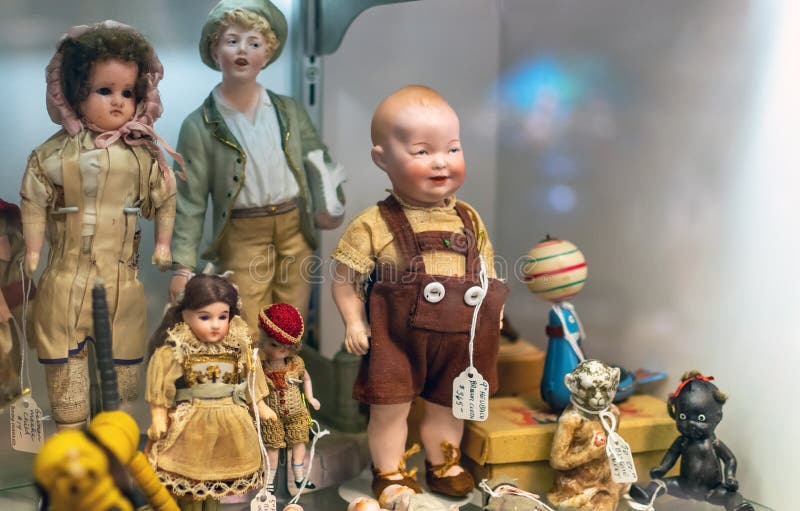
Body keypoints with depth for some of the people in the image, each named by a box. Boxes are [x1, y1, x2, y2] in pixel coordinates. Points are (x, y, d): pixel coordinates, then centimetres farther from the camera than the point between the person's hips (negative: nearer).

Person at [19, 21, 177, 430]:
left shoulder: (142, 154, -2)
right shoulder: (54, 153, -3)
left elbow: (164, 199, 7)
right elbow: (34, 201, 2)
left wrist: (163, 244, 5)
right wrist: (32, 250, 0)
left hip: (121, 274, 1)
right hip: (67, 273, 0)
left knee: (122, 351, 10)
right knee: (64, 351, 6)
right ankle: (70, 420, 21)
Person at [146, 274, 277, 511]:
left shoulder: (238, 345, -3)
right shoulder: (175, 348, -13)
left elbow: (251, 378, 9)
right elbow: (161, 386, -9)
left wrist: (261, 406, 14)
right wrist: (158, 417, -12)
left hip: (229, 422, 3)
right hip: (191, 422, -3)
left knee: (220, 474, 16)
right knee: (188, 476, 6)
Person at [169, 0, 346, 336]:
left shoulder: (290, 110, 5)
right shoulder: (199, 125, -4)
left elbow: (317, 160, 12)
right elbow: (190, 200, -4)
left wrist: (330, 204, -7)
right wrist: (183, 265, -9)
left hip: (295, 228, 3)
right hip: (243, 236, -3)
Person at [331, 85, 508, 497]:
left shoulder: (469, 220, 3)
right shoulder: (375, 224, -11)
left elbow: (486, 276, 12)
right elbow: (344, 278, -6)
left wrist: (492, 314, 1)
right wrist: (353, 321, -14)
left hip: (459, 338, 4)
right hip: (397, 337, -4)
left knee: (447, 405, 20)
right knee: (390, 406, 7)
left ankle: (443, 462, 43)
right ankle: (390, 473, 29)